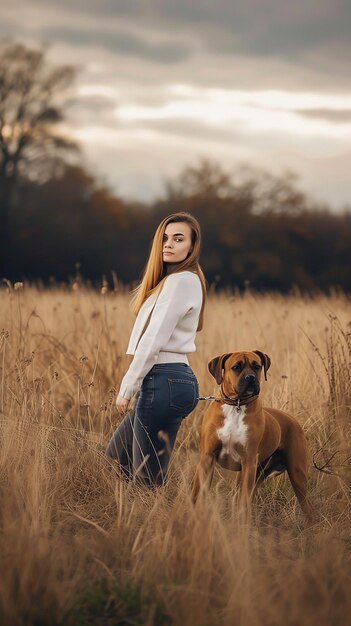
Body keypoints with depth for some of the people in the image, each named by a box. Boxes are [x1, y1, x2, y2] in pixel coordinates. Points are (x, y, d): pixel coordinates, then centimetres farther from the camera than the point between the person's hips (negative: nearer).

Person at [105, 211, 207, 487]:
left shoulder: (181, 280, -12)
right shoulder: (171, 279, 19)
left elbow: (155, 339, -16)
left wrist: (127, 387, -12)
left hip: (165, 381, -11)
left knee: (148, 478, -6)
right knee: (114, 461, 17)